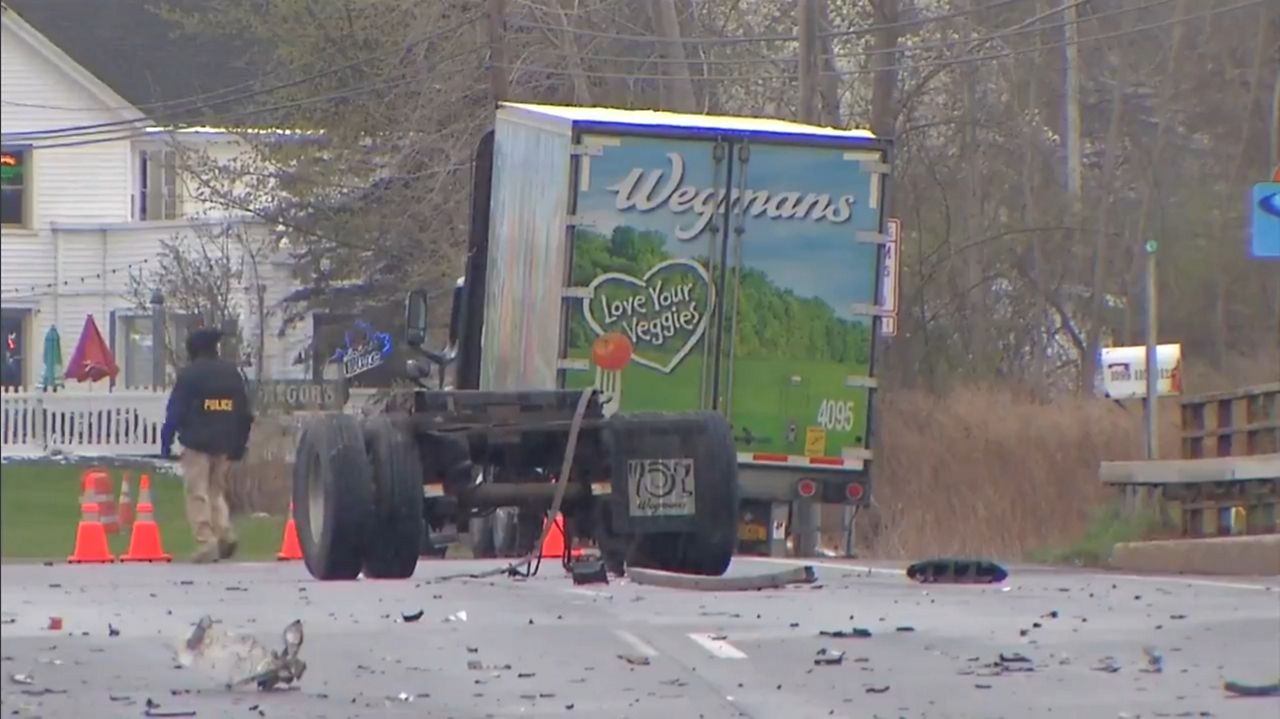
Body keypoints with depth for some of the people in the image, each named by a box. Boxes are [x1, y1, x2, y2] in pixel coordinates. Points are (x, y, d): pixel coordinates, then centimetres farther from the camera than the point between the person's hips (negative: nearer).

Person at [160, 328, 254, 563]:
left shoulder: (188, 375, -5)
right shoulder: (233, 374, 11)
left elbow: (175, 411, -9)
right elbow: (245, 413, 14)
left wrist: (166, 442, -3)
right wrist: (239, 445, 19)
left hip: (197, 444, -5)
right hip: (225, 445, 5)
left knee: (198, 493, -2)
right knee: (217, 491, 15)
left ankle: (206, 541, -12)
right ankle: (225, 533, -5)